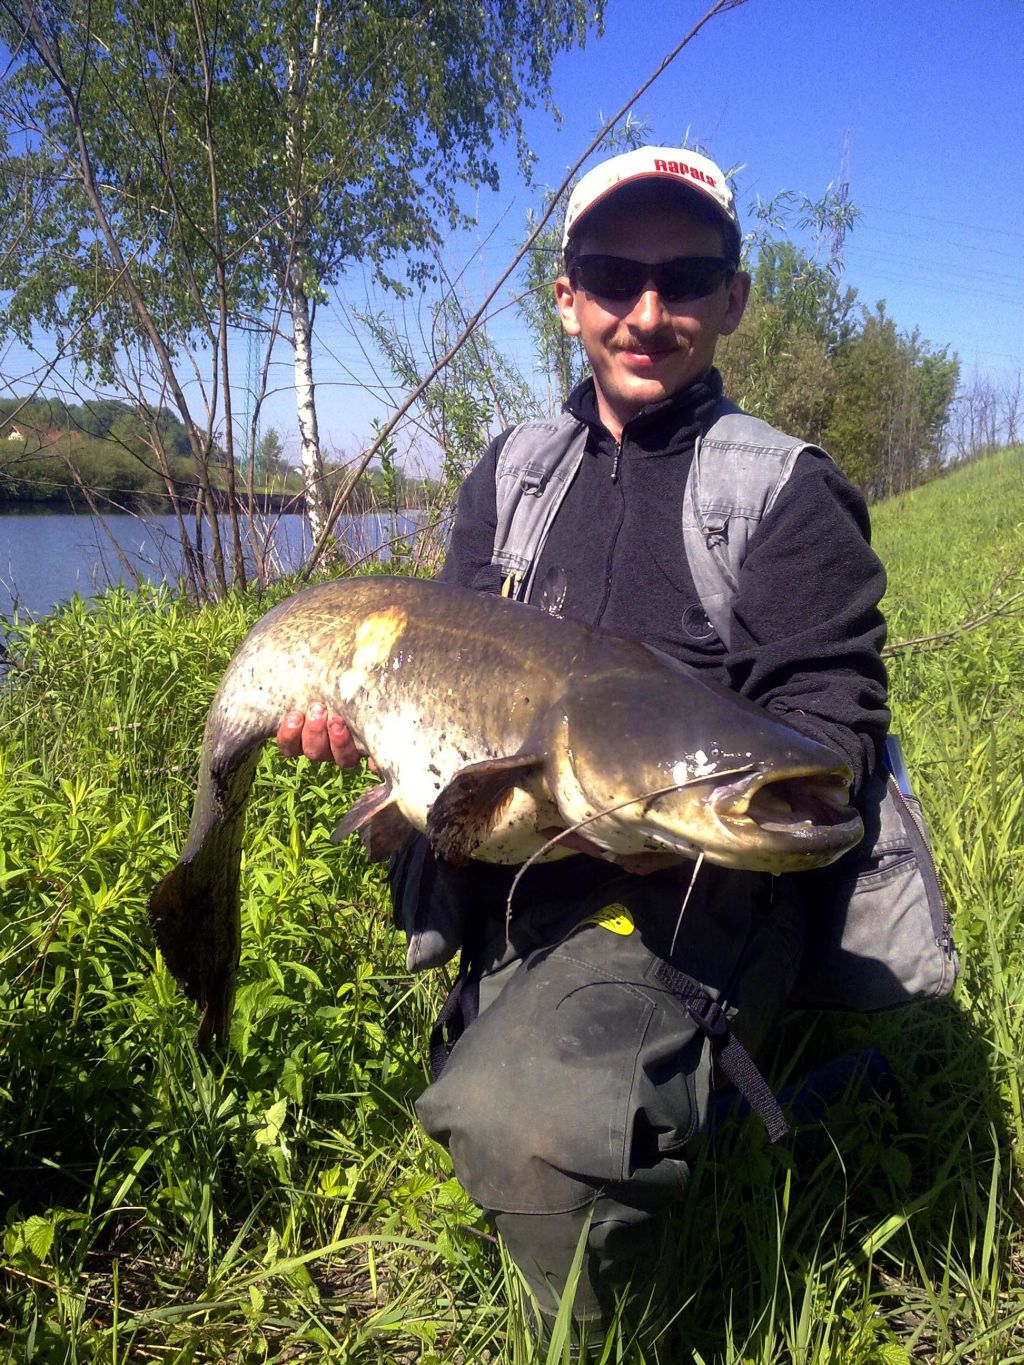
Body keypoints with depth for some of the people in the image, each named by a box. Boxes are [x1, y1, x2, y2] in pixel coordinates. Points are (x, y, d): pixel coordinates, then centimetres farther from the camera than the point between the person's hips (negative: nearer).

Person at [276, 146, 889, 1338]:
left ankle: (611, 1325, 0)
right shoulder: (510, 470, 12)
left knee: (518, 1118, -31)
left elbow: (832, 725, -8)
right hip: (509, 882, 7)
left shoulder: (790, 492, -2)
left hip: (685, 895, -6)